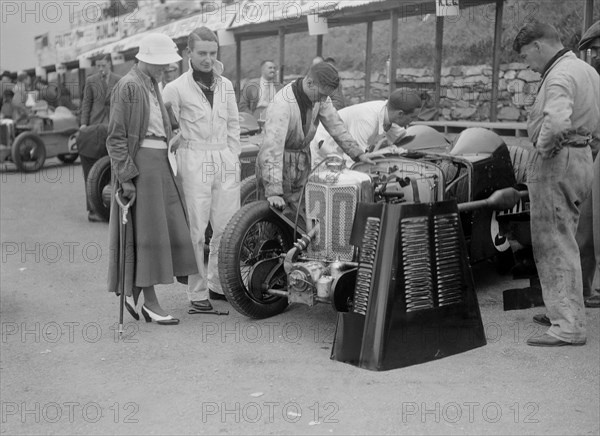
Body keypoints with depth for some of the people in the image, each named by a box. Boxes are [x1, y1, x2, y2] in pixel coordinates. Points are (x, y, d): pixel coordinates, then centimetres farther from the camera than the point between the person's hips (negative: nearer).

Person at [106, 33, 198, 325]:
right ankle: (150, 302, 4)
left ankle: (134, 293, 18)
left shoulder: (152, 85, 17)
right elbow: (116, 137, -14)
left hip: (159, 162, 9)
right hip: (139, 162, -9)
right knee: (146, 232, -4)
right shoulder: (128, 87, -10)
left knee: (165, 229, 8)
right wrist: (125, 177, -19)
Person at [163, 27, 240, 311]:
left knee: (228, 227, 5)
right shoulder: (176, 88, -2)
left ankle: (217, 284, 22)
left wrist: (234, 158, 12)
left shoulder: (225, 85, 12)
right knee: (195, 231, -1)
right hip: (193, 162, -4)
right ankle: (197, 292, 10)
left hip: (224, 161, 5)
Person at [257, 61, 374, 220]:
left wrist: (357, 153, 1)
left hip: (303, 161, 7)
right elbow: (272, 147, -37)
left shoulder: (319, 96, -8)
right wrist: (273, 191, -44)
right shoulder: (283, 104, -31)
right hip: (279, 163, -6)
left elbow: (335, 125, 5)